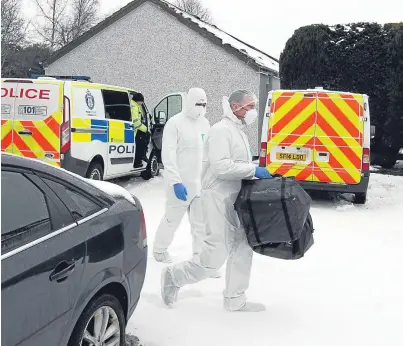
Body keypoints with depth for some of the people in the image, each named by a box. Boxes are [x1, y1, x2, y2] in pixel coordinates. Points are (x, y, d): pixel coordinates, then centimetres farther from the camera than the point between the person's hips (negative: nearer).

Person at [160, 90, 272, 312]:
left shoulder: (239, 132, 18)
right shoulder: (221, 131, -14)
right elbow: (221, 167, -25)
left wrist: (256, 177, 9)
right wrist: (253, 170, -19)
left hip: (235, 198, 10)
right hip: (219, 198, -10)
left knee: (242, 248, 10)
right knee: (215, 256, -7)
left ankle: (235, 300, 20)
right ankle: (173, 276, 14)